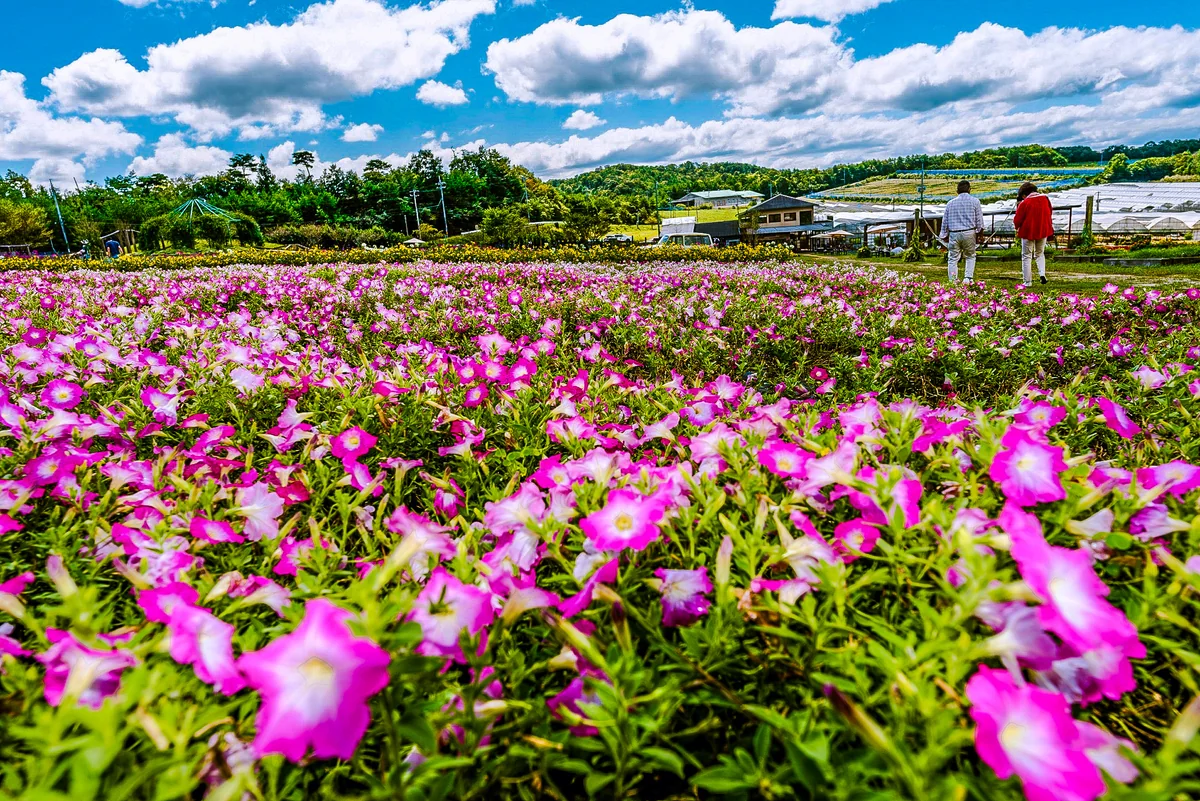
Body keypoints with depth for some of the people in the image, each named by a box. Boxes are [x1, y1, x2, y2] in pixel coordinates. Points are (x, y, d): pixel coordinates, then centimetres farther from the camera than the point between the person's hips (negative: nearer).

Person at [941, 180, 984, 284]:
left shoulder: (950, 203, 10)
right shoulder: (975, 201, 4)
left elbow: (945, 221, 11)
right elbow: (979, 220, 3)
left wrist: (945, 235, 18)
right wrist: (979, 234, 10)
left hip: (953, 233, 1)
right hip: (969, 232, -1)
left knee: (953, 258, 3)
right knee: (970, 256, 14)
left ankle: (953, 280, -2)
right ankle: (968, 278, 2)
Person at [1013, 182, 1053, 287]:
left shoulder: (1024, 203, -15)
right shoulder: (1045, 199, 2)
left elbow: (1017, 220, -10)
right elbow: (1050, 213, 14)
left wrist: (1017, 227, 11)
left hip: (1028, 232, -5)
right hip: (1043, 231, 5)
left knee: (1027, 257, 5)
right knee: (1040, 253, 22)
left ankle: (1027, 282, 3)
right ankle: (1042, 273, 0)